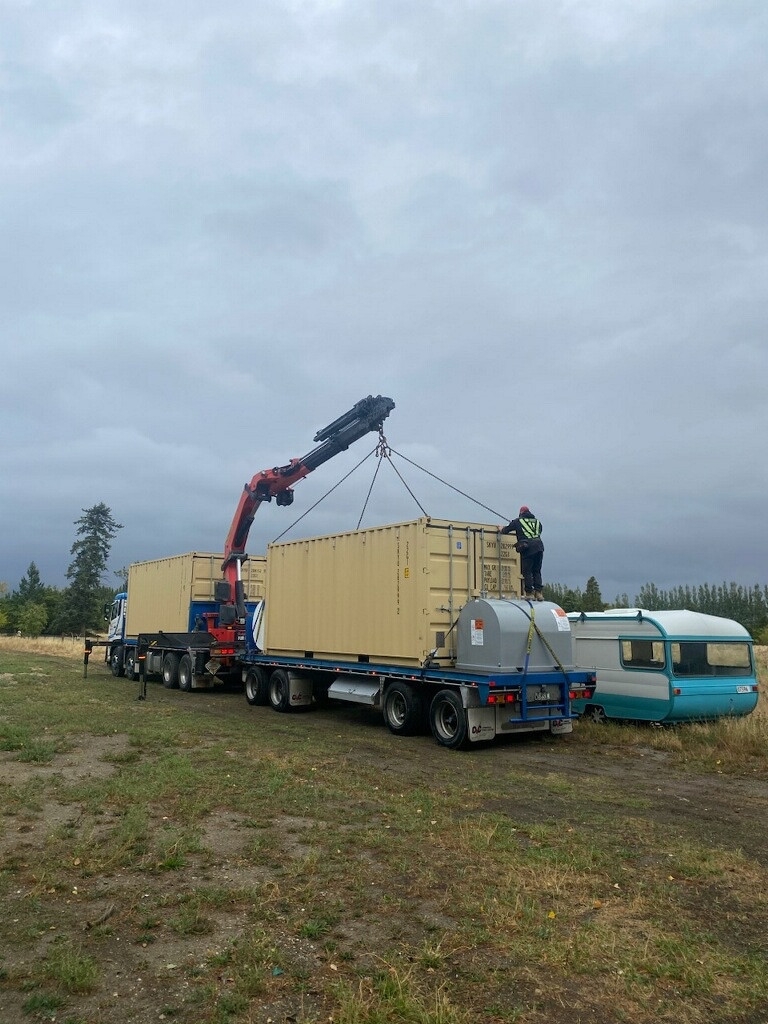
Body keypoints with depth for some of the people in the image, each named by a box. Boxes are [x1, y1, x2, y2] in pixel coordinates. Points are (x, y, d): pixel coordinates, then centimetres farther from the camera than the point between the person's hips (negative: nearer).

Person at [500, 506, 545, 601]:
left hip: (527, 549, -4)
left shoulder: (518, 521, 10)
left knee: (527, 572, 2)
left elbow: (505, 530, 17)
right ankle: (538, 593, 6)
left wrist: (501, 529, 39)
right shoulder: (537, 521, 21)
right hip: (539, 547, 4)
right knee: (537, 571, 12)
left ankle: (529, 593, -1)